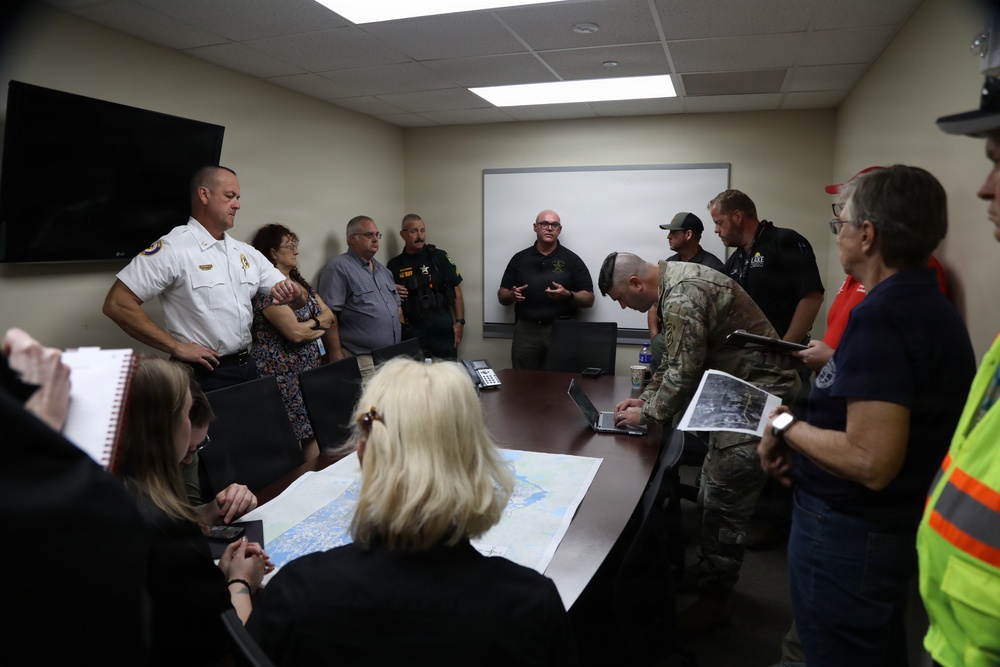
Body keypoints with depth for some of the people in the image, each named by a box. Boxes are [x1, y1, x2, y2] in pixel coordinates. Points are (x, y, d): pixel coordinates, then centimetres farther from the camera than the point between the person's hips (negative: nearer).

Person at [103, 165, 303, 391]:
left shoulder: (246, 252, 9)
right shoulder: (173, 248, -11)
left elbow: (298, 296, 13)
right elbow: (117, 304, -17)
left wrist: (292, 293, -11)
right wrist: (176, 347, -18)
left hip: (246, 368, 7)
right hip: (204, 374, -6)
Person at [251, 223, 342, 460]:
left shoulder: (299, 281, 14)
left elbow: (330, 316, 12)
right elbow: (296, 332, -20)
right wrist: (319, 322, -1)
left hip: (311, 369, 8)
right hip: (283, 376, -8)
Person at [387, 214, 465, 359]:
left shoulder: (439, 256, 1)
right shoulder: (394, 264, 6)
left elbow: (456, 290, 2)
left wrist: (460, 322, -4)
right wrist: (392, 293, -7)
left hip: (442, 327, -1)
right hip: (412, 331, 1)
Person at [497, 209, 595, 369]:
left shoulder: (572, 260, 3)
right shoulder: (519, 259, 9)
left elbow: (589, 299, 2)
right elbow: (502, 296, 11)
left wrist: (567, 295, -17)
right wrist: (511, 295, -11)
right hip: (525, 330, 2)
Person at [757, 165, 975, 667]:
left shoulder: (882, 315, -25)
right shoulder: (929, 305, 6)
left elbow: (870, 462, -31)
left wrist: (785, 426, -18)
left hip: (849, 535, -10)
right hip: (897, 525, 10)